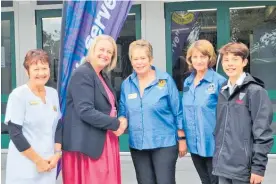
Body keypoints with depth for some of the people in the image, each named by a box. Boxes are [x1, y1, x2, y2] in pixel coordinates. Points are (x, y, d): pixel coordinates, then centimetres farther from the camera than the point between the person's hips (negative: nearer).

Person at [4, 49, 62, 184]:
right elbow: (15, 133, -14)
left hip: (49, 164, 5)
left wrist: (57, 154, -2)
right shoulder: (18, 95, -11)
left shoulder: (53, 93, 5)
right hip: (24, 167, -5)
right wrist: (38, 160, -12)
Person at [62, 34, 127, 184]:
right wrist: (116, 124, -15)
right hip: (87, 144, -9)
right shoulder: (82, 73, -13)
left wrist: (121, 121, -3)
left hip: (104, 143, 9)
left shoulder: (103, 76, 15)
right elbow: (85, 111, -22)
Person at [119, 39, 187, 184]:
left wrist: (182, 139, -2)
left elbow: (178, 112, -3)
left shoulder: (165, 80, -7)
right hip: (137, 144, 4)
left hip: (164, 143, -4)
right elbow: (123, 113, 11)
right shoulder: (126, 84, 3)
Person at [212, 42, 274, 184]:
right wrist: (217, 160, 13)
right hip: (223, 166, 6)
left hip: (244, 168, -6)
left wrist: (258, 167, -14)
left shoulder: (255, 91, -9)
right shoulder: (223, 91, 10)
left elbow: (262, 133, -12)